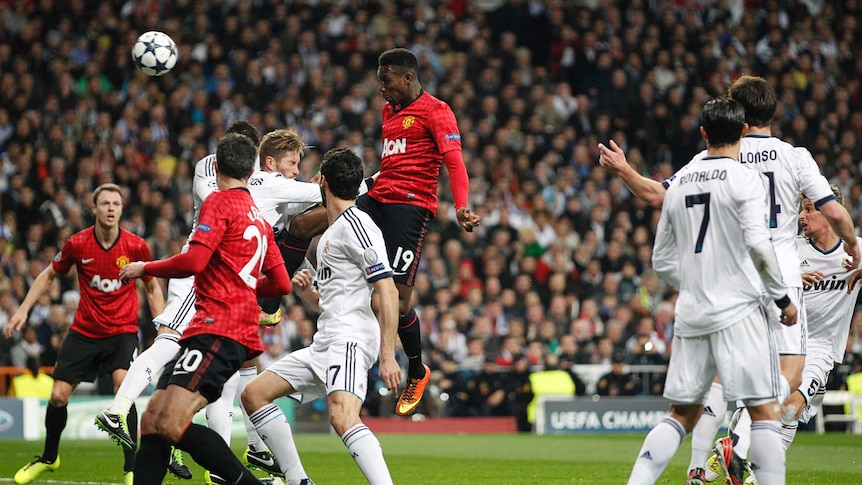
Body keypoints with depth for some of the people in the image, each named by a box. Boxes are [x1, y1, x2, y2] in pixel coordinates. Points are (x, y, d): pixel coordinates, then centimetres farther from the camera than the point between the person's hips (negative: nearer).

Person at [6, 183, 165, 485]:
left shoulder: (136, 246, -11)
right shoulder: (77, 244, -9)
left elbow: (152, 287, 4)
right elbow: (49, 275, 8)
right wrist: (24, 309, 1)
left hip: (122, 330, -2)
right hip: (84, 332, 2)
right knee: (58, 396, 2)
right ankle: (48, 458, 30)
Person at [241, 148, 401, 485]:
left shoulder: (355, 224, -8)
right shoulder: (329, 235, 23)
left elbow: (388, 292, -16)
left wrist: (388, 355, -22)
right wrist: (304, 291, 8)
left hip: (351, 340, -11)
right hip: (325, 343, 11)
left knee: (342, 417, -32)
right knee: (253, 394, 13)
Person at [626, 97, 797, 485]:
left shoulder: (679, 183, 12)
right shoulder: (743, 178, -5)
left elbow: (663, 261, 16)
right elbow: (758, 245, -15)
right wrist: (783, 297, -5)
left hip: (690, 314, 6)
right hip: (737, 311, -6)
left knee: (683, 415, 11)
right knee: (763, 410, -4)